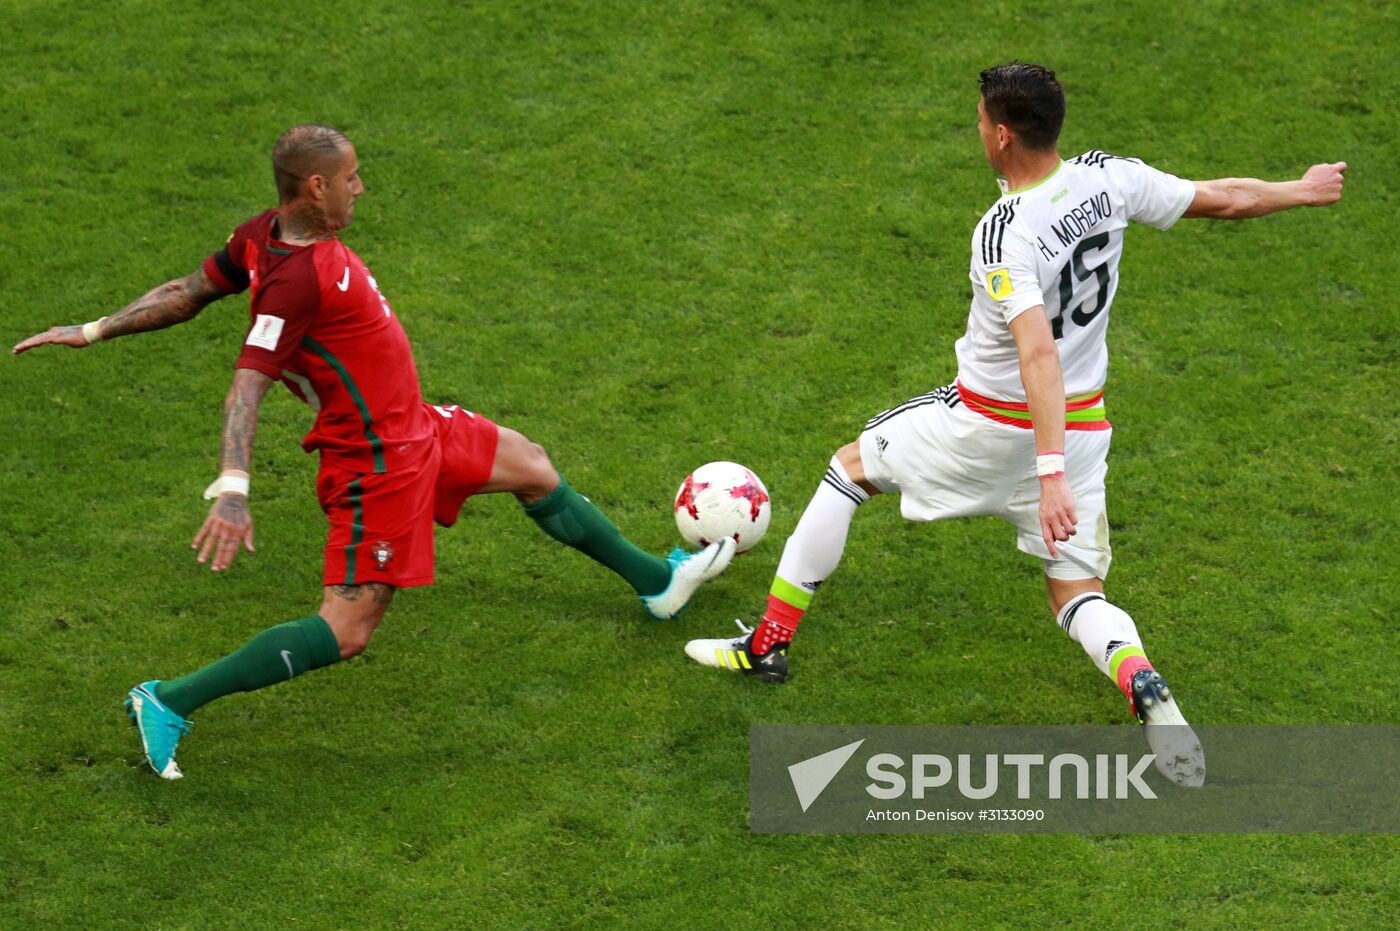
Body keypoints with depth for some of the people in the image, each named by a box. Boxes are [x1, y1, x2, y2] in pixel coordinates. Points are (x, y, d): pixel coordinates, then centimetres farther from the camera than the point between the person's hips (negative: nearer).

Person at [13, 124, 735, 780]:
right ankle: (169, 704, -2)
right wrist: (231, 489, -44)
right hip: (378, 462, -11)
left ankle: (658, 582, 46)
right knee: (346, 632, -8)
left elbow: (187, 294, 3)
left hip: (411, 427, 11)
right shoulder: (296, 277, -30)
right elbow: (247, 386, -35)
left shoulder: (265, 235, -2)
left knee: (533, 468, 24)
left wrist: (95, 331, 15)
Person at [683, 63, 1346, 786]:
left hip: (991, 425, -5)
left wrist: (1049, 474, -43)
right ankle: (1146, 690, -19)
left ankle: (768, 644, 22)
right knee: (1078, 597, 13)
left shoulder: (1003, 237, -27)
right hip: (1082, 427, 5)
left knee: (848, 468, 17)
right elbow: (1227, 199, 1)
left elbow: (1039, 353, -37)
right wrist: (1303, 191, 21)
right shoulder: (1108, 178, -9)